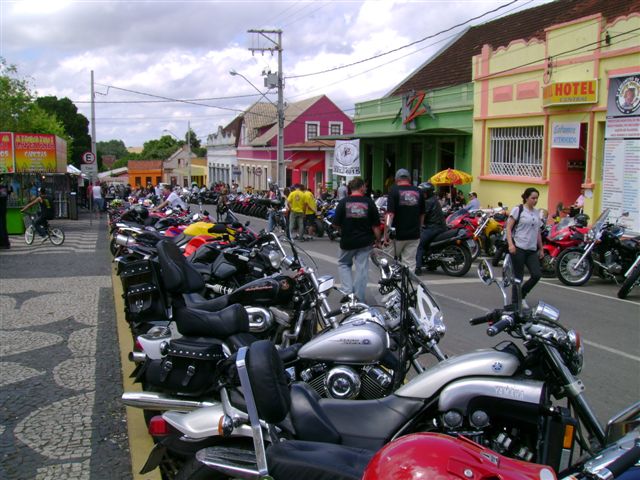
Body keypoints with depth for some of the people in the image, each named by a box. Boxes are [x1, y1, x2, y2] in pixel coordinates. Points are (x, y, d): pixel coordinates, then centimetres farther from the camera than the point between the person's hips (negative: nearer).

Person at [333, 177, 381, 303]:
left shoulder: (343, 202, -7)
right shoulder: (369, 202, -6)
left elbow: (336, 224, -4)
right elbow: (376, 225, -5)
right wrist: (378, 240, 9)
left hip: (347, 241, 0)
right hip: (365, 241, 0)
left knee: (343, 264, 21)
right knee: (362, 268, 7)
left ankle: (348, 291, 5)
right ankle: (360, 300, 10)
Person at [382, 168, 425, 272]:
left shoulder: (394, 191, -8)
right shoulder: (418, 192, 6)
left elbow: (390, 214, -16)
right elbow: (422, 215, 14)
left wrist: (386, 234, -14)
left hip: (397, 235, -4)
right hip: (414, 235, 4)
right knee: (410, 263, 6)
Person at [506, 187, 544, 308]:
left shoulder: (537, 212, 15)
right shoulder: (518, 210, -3)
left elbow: (538, 232, 20)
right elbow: (508, 228, -8)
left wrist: (541, 249, 19)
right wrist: (510, 244, -19)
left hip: (532, 250, 6)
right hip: (519, 248, -6)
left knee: (537, 275, -3)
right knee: (518, 276, -2)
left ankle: (521, 295, 18)